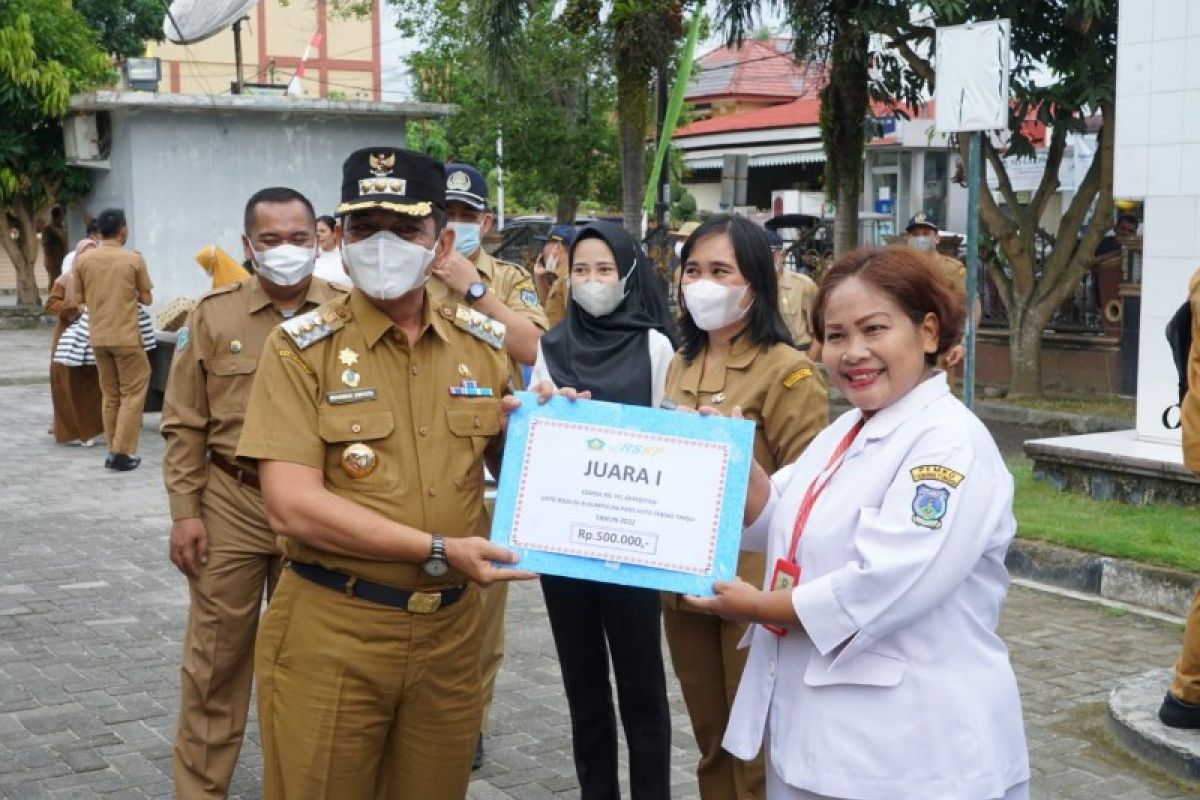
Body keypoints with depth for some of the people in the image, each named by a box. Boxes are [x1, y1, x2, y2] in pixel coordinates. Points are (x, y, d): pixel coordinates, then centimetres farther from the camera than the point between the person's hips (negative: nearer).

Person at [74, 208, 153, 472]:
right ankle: (123, 452, -2)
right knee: (132, 393, 3)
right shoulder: (134, 259, -8)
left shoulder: (82, 260, 1)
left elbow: (80, 298, 9)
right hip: (126, 336, -4)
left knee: (110, 395, 15)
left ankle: (113, 450, 18)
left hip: (98, 337, 4)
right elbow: (146, 299, -1)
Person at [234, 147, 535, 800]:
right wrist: (437, 549, -22)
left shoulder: (484, 344, 4)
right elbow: (292, 505, -17)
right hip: (330, 632, -4)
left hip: (450, 629, 4)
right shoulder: (302, 347, -8)